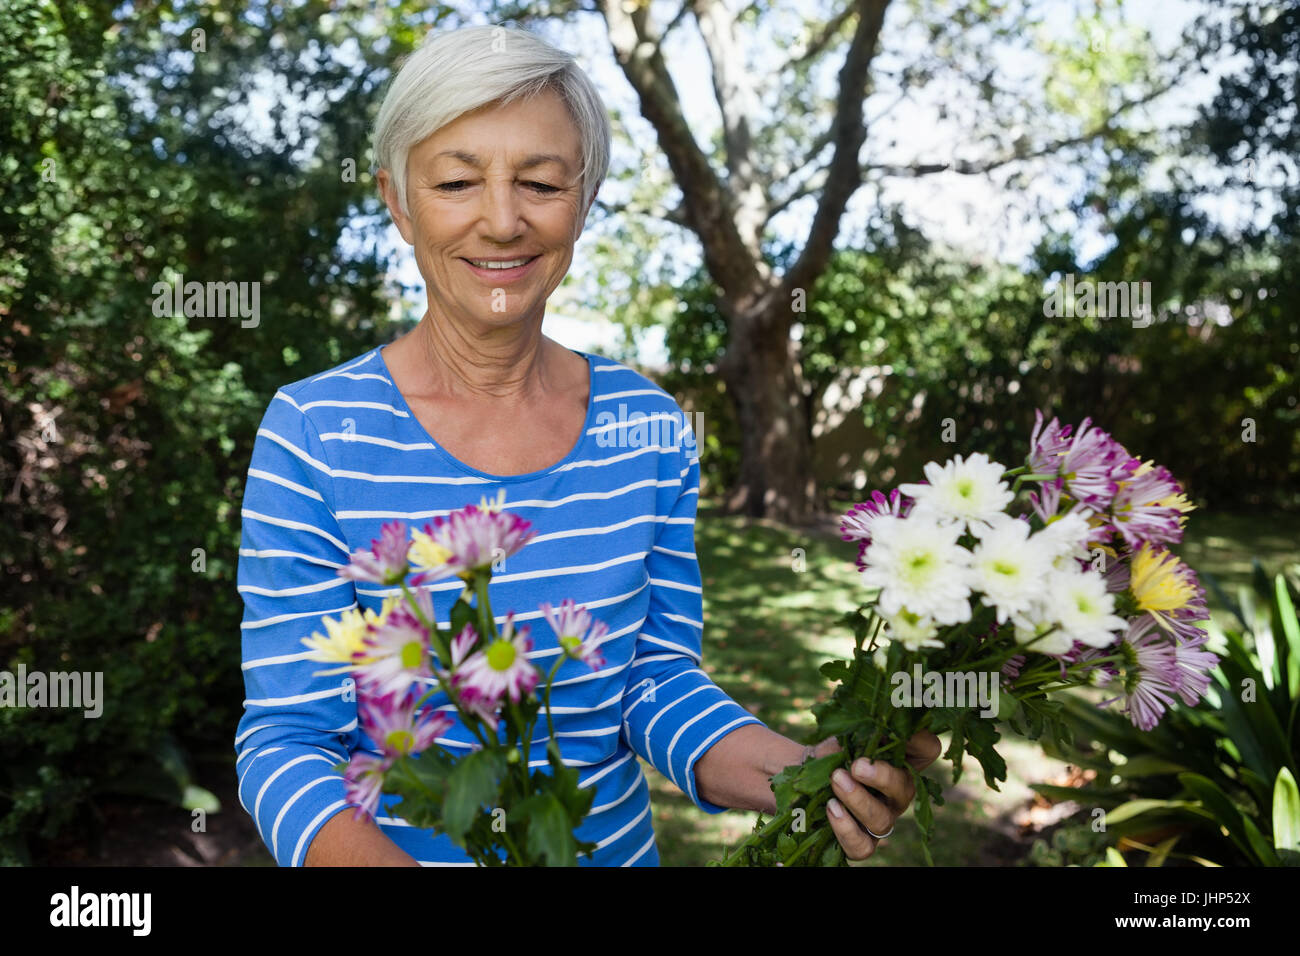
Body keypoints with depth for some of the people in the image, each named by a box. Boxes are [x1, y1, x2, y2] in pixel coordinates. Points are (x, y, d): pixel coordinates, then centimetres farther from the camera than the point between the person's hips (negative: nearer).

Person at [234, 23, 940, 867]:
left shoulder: (650, 428, -8)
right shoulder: (315, 431, -17)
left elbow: (659, 678, -6)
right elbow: (284, 738, -16)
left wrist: (795, 774, -23)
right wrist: (377, 856, -34)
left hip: (616, 844, 3)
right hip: (399, 842, -2)